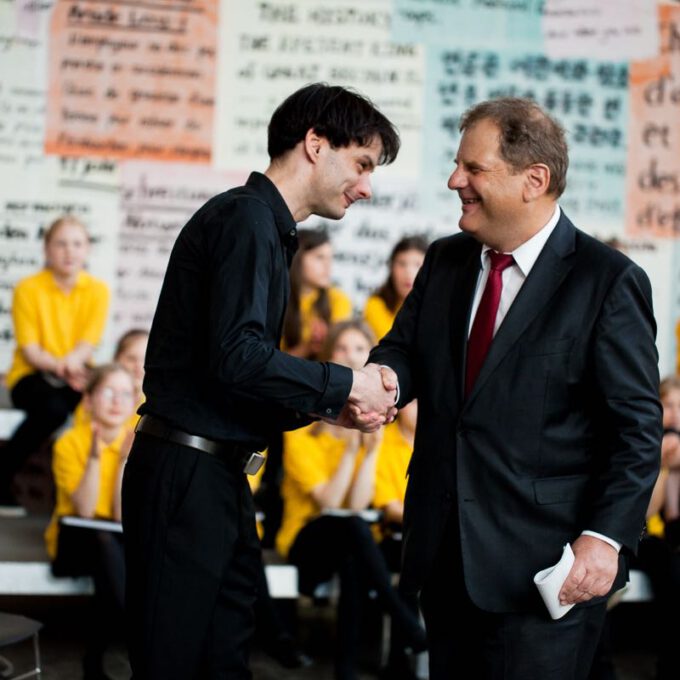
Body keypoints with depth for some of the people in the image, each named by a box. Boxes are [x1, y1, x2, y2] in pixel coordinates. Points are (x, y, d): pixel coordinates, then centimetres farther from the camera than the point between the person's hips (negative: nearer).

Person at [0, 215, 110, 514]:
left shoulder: (98, 290, 2)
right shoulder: (28, 288, -5)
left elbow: (90, 343, -5)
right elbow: (29, 349, -9)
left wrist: (72, 361, -28)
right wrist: (58, 366, -29)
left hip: (75, 377, 3)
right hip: (31, 376, -3)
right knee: (53, 408, -37)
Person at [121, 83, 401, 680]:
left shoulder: (264, 226, 19)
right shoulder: (246, 218, -11)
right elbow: (237, 356, -23)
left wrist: (331, 405, 4)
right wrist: (344, 386, -12)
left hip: (218, 476, 10)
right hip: (186, 475, -10)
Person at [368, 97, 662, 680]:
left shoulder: (609, 282, -7)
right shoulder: (445, 261, 12)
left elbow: (637, 428, -9)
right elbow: (405, 348, 12)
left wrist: (606, 537, -17)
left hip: (545, 567, -6)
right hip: (443, 556, 6)